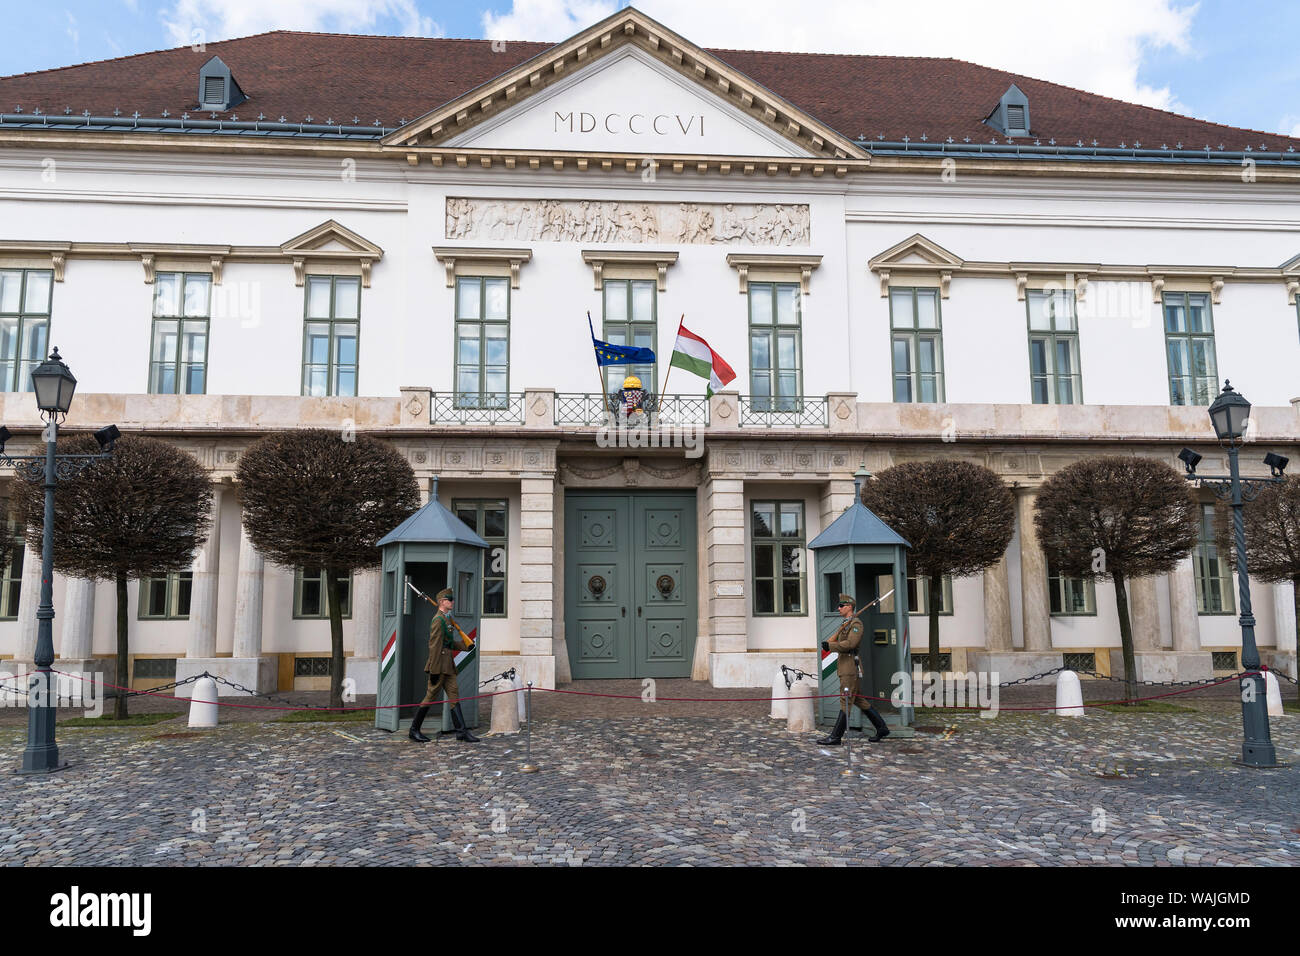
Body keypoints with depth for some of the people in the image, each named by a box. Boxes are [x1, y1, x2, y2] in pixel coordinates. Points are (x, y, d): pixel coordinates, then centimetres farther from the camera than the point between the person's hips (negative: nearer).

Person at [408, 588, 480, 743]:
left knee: (454, 695, 4)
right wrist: (434, 671, -21)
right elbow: (434, 646, -19)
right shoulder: (438, 620, -14)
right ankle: (414, 730, 11)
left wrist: (466, 645, 10)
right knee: (431, 697, -1)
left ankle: (461, 731, 3)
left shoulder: (447, 619, 17)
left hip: (448, 666, 9)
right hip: (439, 665, -9)